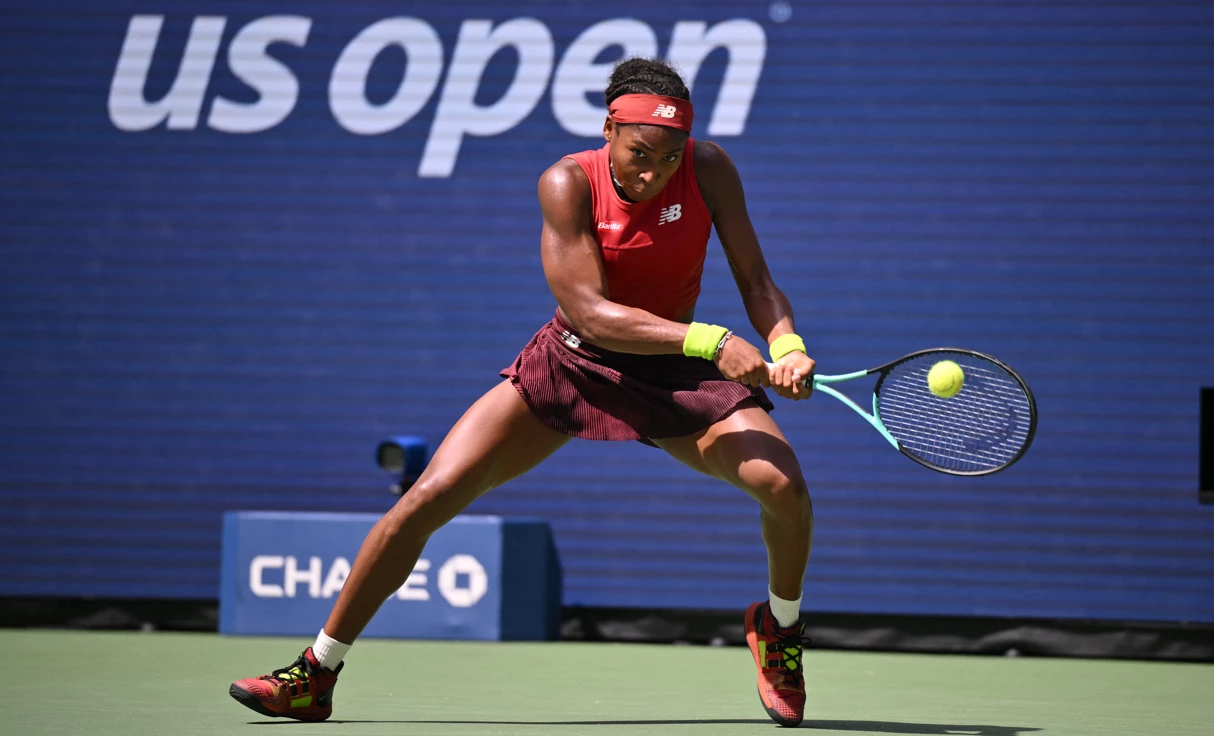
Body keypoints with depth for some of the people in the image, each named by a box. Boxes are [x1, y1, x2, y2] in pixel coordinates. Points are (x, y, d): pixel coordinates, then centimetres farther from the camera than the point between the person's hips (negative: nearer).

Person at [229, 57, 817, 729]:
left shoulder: (708, 169, -13)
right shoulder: (568, 183, -20)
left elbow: (754, 279, -9)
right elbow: (591, 313, -28)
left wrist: (786, 344, -31)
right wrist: (710, 340, -38)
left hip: (673, 371, 1)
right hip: (571, 362, -1)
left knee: (783, 482, -23)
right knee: (429, 496, -12)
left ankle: (777, 626, 12)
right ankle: (315, 677, 2)